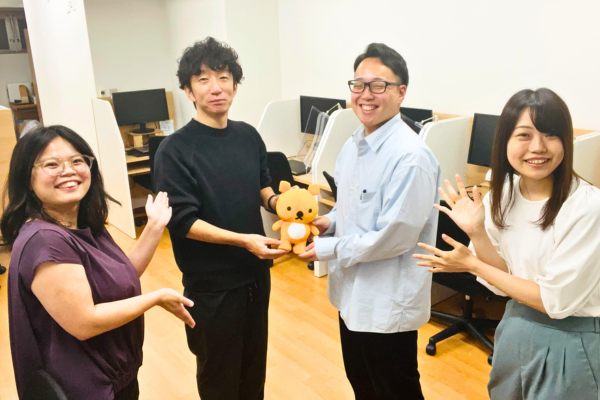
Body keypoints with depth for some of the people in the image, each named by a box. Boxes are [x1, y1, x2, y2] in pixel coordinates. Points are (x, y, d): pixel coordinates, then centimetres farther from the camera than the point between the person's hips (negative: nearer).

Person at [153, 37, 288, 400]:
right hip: (210, 282, -5)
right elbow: (182, 222, -20)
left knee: (255, 362, 23)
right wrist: (242, 240, -29)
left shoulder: (249, 136, 0)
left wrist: (274, 200, -9)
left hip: (256, 272, 5)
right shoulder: (175, 150, -17)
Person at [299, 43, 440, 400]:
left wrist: (329, 249, -17)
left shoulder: (410, 156, -24)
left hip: (388, 302, -8)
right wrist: (331, 221, -3)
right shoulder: (354, 144, 4)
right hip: (352, 291, 8)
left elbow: (395, 236, -26)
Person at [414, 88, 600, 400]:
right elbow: (504, 277, 0)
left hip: (570, 342, -5)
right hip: (515, 329, 6)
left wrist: (472, 265, -18)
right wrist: (476, 232, -17)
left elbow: (556, 301, -20)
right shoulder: (503, 193, -7)